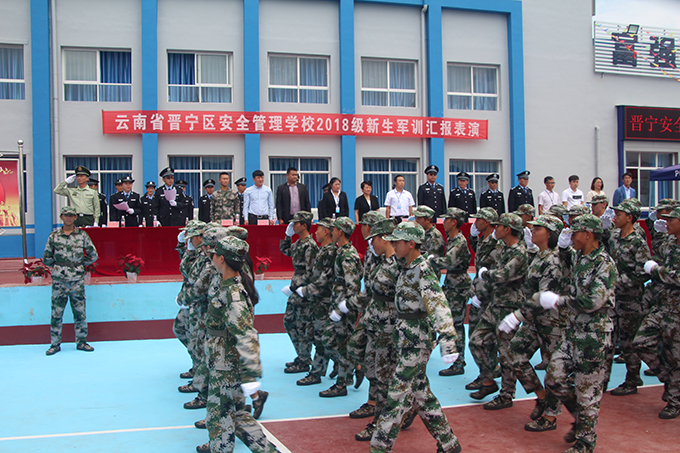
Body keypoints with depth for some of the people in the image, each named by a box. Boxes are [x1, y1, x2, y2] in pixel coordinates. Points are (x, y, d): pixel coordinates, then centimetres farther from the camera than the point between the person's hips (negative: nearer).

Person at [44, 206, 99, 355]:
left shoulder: (82, 235, 4)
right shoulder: (54, 236, 3)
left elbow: (93, 255, 7)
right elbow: (46, 258, 8)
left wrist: (80, 264, 3)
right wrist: (59, 266, 4)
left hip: (77, 280, 0)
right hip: (59, 280, 0)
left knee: (80, 312, 4)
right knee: (56, 312, 2)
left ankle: (81, 342, 16)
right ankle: (55, 344, 13)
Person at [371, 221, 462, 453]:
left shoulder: (423, 269, -18)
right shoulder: (407, 267, 9)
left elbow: (438, 304, -29)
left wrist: (447, 339, -39)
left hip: (417, 339, -9)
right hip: (405, 336, 10)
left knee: (398, 392, -5)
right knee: (420, 391, 15)